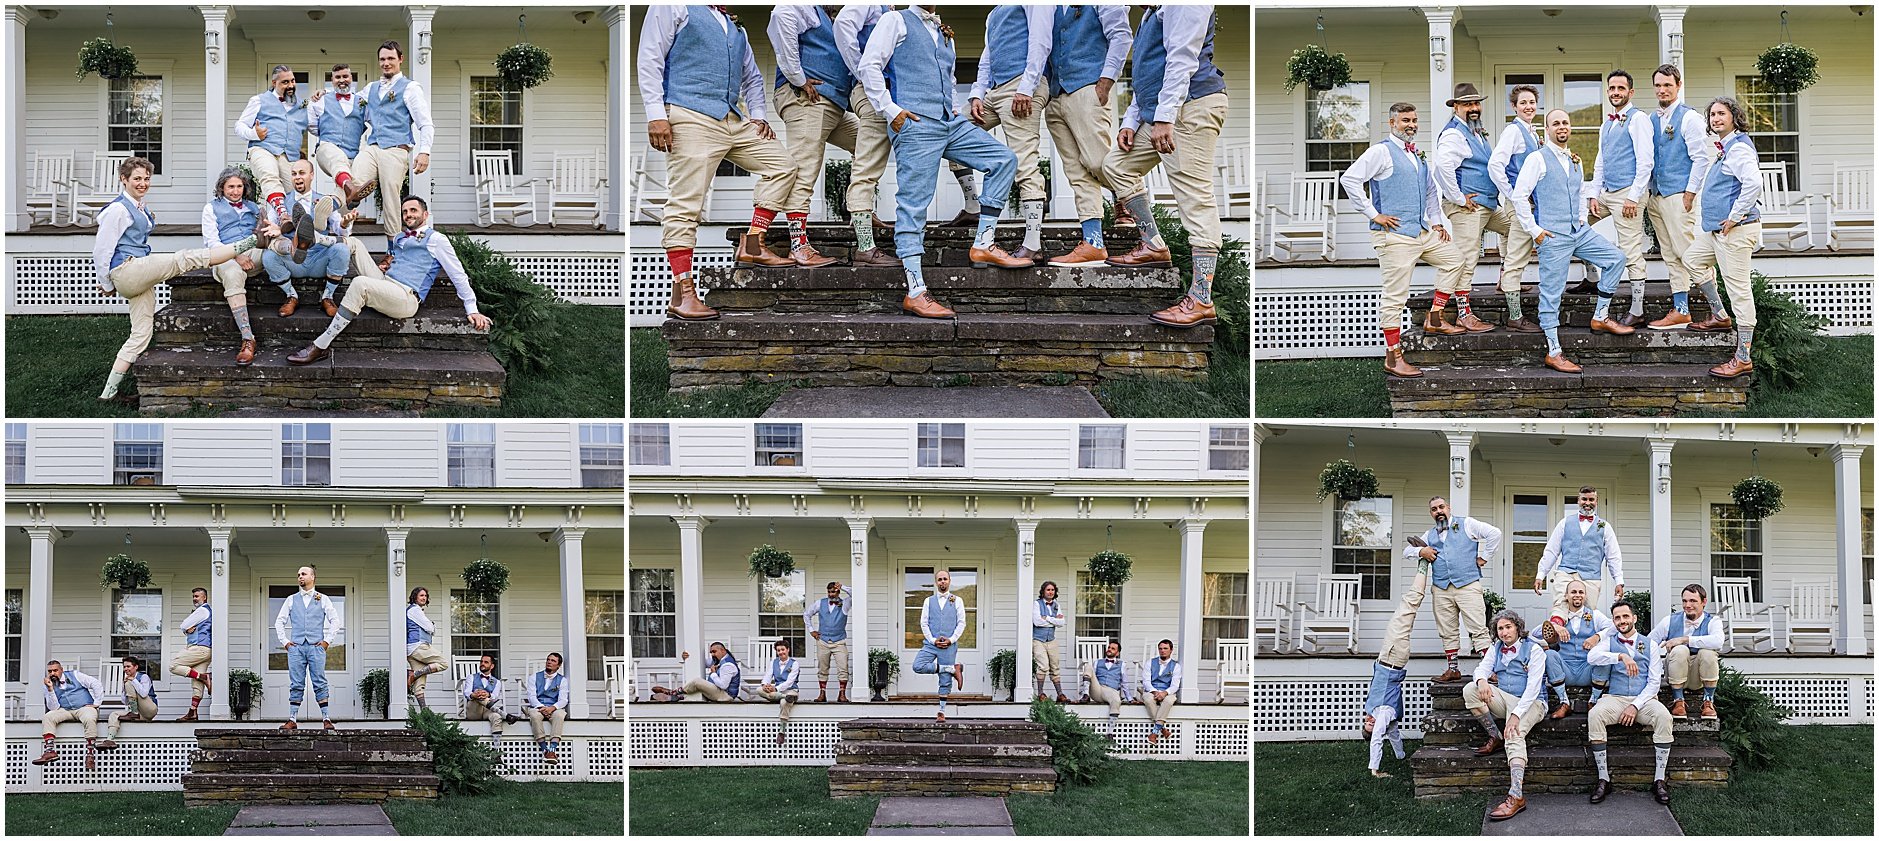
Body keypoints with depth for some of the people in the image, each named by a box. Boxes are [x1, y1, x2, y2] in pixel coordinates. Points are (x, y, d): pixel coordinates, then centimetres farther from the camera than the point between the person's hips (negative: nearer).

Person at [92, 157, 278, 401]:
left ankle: (109, 392, 7)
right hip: (125, 270, -10)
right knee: (186, 259, -20)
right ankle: (253, 240, -27)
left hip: (139, 276, 10)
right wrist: (108, 285, -2)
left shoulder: (140, 210, 21)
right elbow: (101, 250, -9)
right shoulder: (118, 210, -8)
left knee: (142, 334, 7)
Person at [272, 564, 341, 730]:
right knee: (296, 685, 0)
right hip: (296, 646, 2)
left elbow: (335, 620, 8)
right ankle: (292, 720, -1)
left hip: (316, 646, -2)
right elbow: (279, 621, 16)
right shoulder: (291, 600, 15)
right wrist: (284, 641, 6)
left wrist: (327, 640, -1)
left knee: (320, 684, -5)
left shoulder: (323, 599, 10)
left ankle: (326, 719, -6)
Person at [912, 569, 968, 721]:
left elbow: (961, 623, 3)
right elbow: (924, 623, 6)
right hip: (931, 644, 2)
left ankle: (942, 712, 6)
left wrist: (951, 640, -10)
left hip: (949, 645, -2)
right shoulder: (929, 601, 10)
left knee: (945, 681, -2)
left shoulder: (957, 601, 7)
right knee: (918, 666, -22)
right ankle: (953, 669, -7)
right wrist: (933, 640, -8)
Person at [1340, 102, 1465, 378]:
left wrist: (1436, 221, 19)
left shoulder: (1419, 156, 17)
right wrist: (1373, 214, -16)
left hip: (1422, 231, 8)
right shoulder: (1381, 151, -8)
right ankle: (1393, 358, -3)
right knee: (1395, 296, -6)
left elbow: (1430, 190, 31)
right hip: (1394, 234, -8)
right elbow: (1349, 179, -17)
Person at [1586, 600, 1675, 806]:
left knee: (1663, 716, -32)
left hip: (1643, 699, 0)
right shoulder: (1610, 643, 13)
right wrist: (1621, 657, -25)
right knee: (1594, 715, -32)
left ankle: (1659, 780, -26)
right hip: (1615, 698, 0)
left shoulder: (1649, 645, 13)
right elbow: (1592, 656, -11)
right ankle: (1603, 779, -27)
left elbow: (1654, 682, 5)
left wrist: (1635, 706, -10)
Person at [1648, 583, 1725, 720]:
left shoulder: (1712, 622, -3)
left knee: (1708, 652, -29)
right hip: (1675, 676, 1)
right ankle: (1678, 702, -19)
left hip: (1700, 677, -1)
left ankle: (1708, 702, -16)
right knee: (1680, 650, -29)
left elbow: (1718, 641, -27)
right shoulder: (1670, 621, 2)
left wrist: (1684, 639, -26)